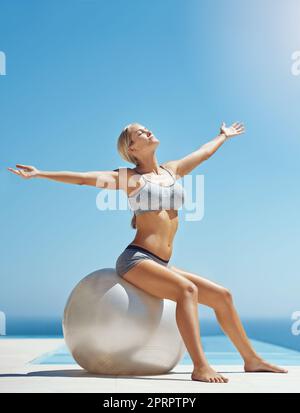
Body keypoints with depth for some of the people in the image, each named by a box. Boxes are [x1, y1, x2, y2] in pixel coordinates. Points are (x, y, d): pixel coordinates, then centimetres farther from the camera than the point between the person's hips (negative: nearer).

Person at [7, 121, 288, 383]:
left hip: (161, 265, 7)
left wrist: (224, 136, 50)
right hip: (135, 259, -7)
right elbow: (83, 178, -5)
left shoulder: (173, 169, 18)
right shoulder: (129, 177, 2)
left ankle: (251, 360, 18)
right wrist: (39, 174, -11)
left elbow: (204, 152, 35)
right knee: (187, 290, -32)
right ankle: (200, 367, -37)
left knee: (222, 296, 4)